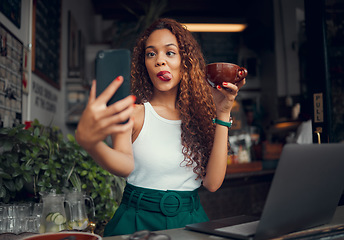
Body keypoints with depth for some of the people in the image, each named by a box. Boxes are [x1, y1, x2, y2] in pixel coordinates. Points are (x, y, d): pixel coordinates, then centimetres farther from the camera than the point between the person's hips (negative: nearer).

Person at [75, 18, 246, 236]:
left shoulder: (200, 114, 5)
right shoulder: (133, 111, -1)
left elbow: (213, 182, -6)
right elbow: (125, 165, -20)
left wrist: (222, 115, -6)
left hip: (189, 220, 3)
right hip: (138, 220, -2)